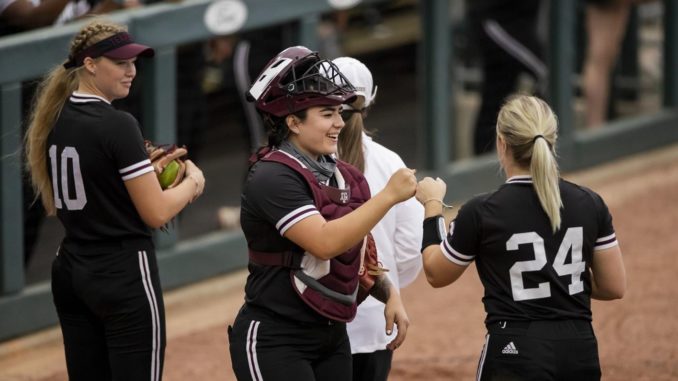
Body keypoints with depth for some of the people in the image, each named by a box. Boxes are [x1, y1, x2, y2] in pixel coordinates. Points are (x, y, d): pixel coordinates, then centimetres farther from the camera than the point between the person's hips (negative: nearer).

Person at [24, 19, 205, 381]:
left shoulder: (53, 120, 7)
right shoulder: (117, 125, -17)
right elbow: (156, 213, -17)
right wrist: (192, 181, 2)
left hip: (69, 272, 8)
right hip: (125, 275, -8)